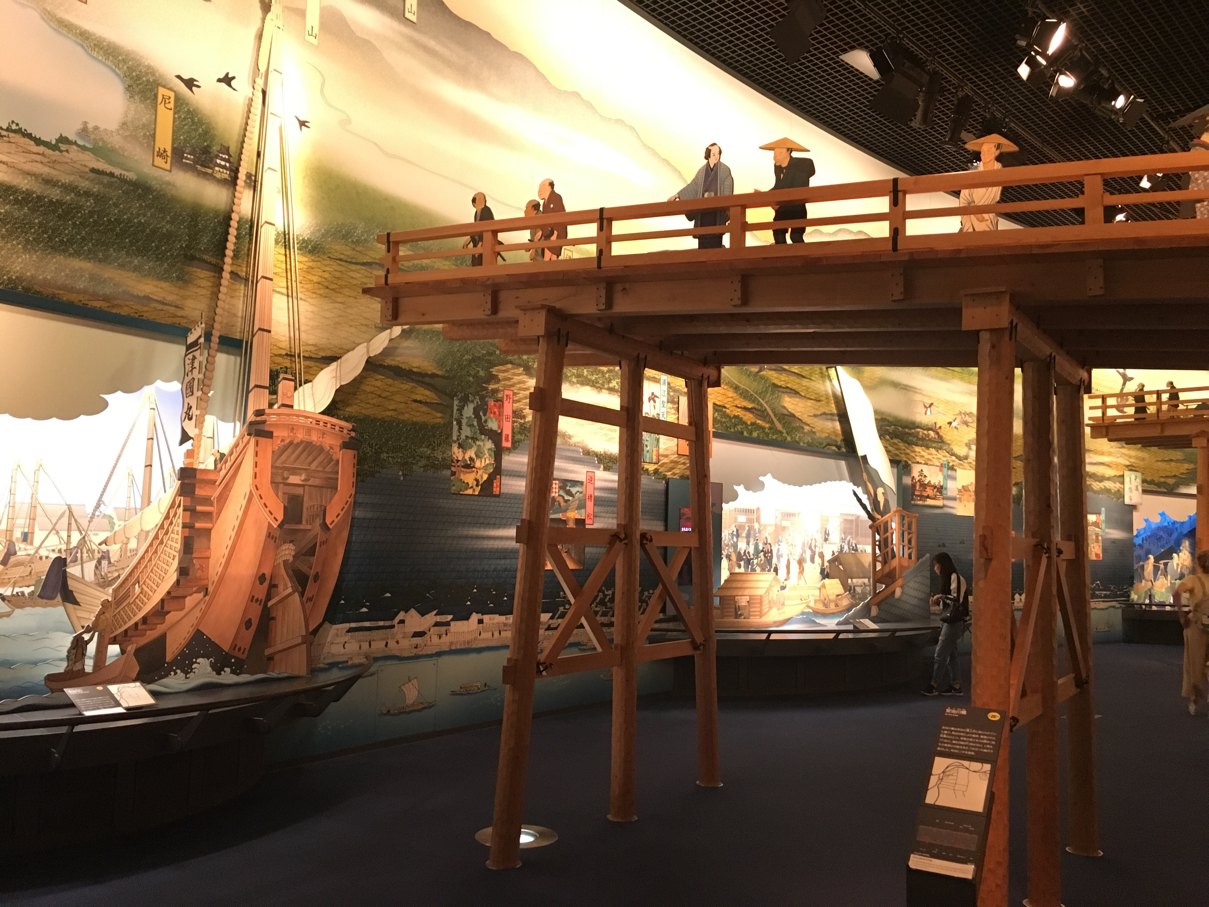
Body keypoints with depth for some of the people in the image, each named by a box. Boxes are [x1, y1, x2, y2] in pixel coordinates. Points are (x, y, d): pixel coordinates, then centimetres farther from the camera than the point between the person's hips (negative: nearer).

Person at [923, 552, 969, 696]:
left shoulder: (955, 577, -12)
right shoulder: (947, 578, 15)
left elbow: (957, 599, -22)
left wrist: (941, 596, -13)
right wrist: (937, 603, 3)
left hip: (954, 622, -9)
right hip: (947, 621, 9)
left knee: (940, 654, -5)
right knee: (950, 655, 9)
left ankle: (935, 685, 3)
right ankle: (956, 686, 12)